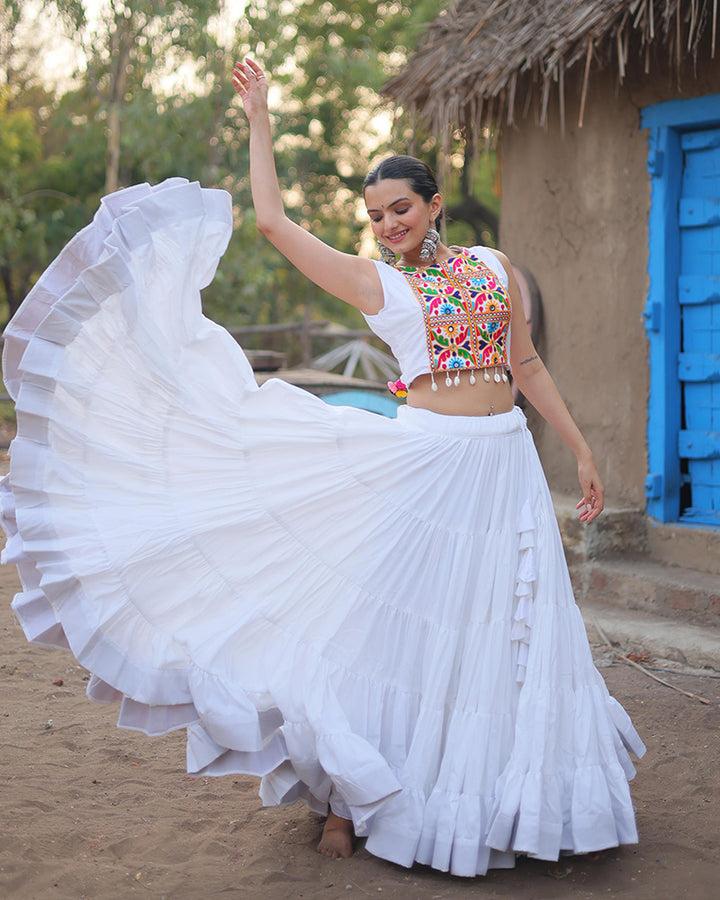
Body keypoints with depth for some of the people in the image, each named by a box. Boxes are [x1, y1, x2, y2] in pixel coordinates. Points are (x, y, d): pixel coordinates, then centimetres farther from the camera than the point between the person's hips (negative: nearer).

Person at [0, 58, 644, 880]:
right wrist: (259, 117, 2)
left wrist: (581, 451, 13)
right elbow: (273, 220, -3)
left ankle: (511, 797, 21)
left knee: (512, 633, 6)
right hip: (427, 461, -3)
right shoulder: (374, 283, 3)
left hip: (505, 460, 3)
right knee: (396, 620, 0)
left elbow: (528, 366, 16)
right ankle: (355, 796, 13)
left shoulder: (493, 267, 11)